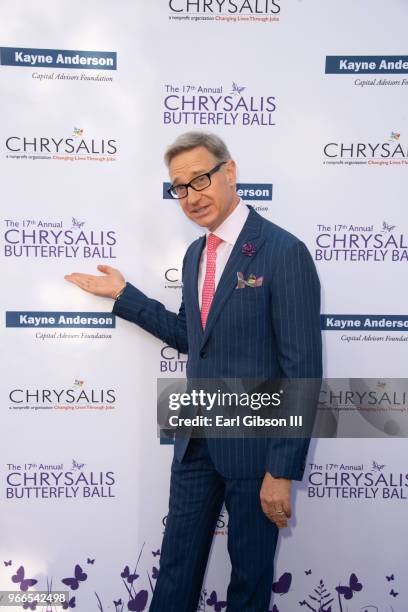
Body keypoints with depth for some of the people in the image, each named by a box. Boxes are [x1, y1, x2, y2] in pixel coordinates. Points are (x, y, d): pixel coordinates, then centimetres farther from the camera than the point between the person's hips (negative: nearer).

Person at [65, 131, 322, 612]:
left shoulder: (284, 252, -16)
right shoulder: (195, 254, 8)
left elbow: (302, 370, -18)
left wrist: (283, 470, -17)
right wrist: (123, 294, 10)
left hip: (254, 444, -6)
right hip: (196, 440, 6)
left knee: (250, 573, 16)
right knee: (177, 563, 20)